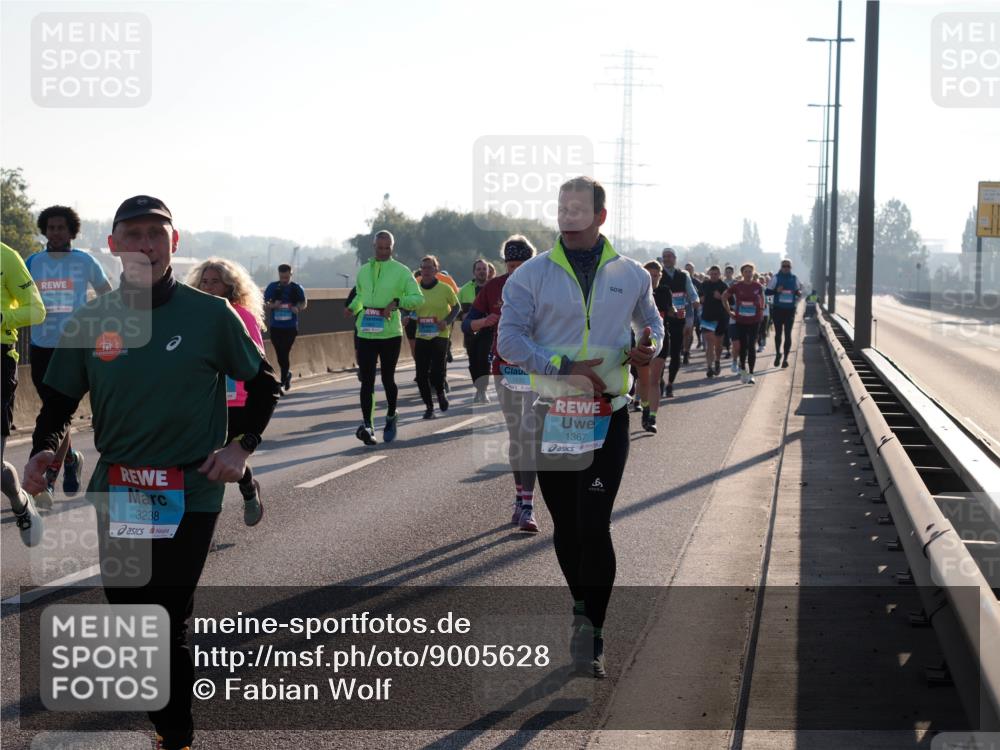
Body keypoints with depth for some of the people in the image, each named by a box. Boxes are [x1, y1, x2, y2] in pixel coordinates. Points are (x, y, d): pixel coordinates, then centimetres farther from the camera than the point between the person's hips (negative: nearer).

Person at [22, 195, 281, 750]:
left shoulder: (210, 314, -5)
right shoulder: (92, 321, 2)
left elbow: (263, 383, 7)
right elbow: (60, 401, 9)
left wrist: (243, 447, -5)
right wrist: (43, 450, -10)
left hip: (190, 493, -4)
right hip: (115, 491, 4)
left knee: (166, 625, -6)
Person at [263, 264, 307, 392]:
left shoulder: (297, 288, 2)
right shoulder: (272, 287, 3)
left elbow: (304, 303, 7)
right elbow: (264, 303, 3)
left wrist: (298, 308, -16)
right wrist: (273, 305, -19)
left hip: (290, 327, -2)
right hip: (275, 327, 2)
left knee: (285, 353, -7)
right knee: (280, 354, 8)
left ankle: (283, 379, 2)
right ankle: (287, 374, 32)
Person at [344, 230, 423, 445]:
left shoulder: (401, 271, -2)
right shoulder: (363, 271, 12)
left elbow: (418, 298, -4)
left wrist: (397, 302, -19)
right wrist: (353, 307, 4)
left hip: (390, 333, -3)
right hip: (366, 333, 3)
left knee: (388, 379, 9)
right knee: (367, 381, -5)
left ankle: (391, 417, 31)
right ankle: (367, 425, -10)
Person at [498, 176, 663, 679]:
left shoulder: (629, 275, 6)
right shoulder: (532, 275, 0)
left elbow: (651, 320, 23)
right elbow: (509, 338, -6)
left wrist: (649, 345, -1)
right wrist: (564, 368, -17)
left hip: (607, 418, -1)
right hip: (553, 418, 1)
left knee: (593, 526, -10)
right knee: (565, 525, 9)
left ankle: (591, 632, -2)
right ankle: (583, 608, 30)